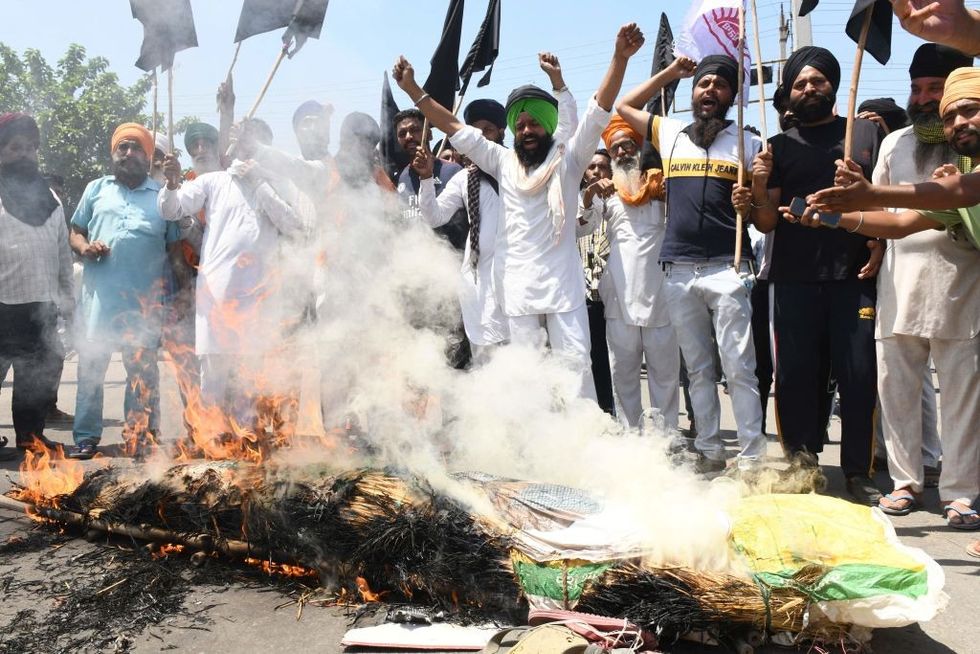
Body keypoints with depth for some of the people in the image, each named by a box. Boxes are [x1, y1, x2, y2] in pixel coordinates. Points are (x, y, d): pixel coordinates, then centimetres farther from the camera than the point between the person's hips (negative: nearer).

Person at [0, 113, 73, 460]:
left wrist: (67, 298, 12)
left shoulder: (48, 197, 15)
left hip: (41, 303, 5)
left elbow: (63, 251, 17)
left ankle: (30, 433, 24)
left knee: (41, 372, 11)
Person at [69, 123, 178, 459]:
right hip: (99, 293, 2)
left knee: (142, 368, 4)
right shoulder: (96, 189, 14)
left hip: (145, 297, -1)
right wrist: (84, 248, -7)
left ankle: (140, 437, 12)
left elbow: (176, 245, 7)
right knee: (90, 364, 3)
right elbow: (75, 232, 16)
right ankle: (86, 437, 11)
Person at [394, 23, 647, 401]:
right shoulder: (503, 162, 11)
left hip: (563, 285, -2)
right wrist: (412, 89, 8)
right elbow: (454, 128, 11)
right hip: (518, 287, 2)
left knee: (575, 363, -1)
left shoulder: (568, 158, 4)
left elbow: (599, 111, -6)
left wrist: (620, 58, -19)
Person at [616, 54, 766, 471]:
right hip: (678, 270, 3)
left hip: (727, 268, -3)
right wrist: (670, 73, 25)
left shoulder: (748, 143, 8)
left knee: (739, 367, -6)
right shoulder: (670, 134, 15)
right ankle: (709, 451, 17)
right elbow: (624, 106, 28)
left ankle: (751, 456, 0)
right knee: (697, 369, 9)